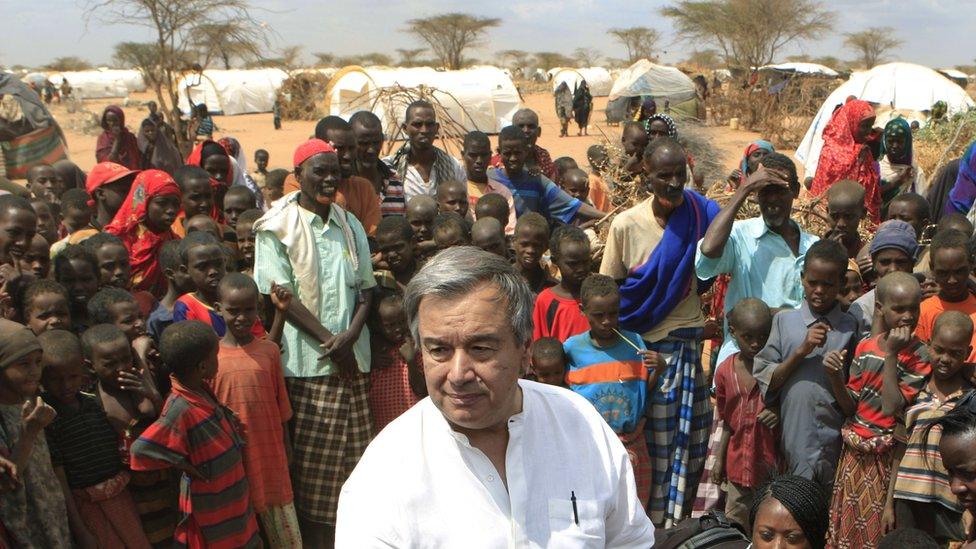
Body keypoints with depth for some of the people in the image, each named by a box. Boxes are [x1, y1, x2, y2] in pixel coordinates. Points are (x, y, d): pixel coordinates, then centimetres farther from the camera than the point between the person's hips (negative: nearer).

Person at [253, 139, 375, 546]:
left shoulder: (349, 225, 12)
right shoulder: (277, 227, -3)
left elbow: (365, 286, 11)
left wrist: (351, 334, -7)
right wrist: (328, 340, -14)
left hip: (351, 358, 5)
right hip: (305, 362, -4)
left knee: (351, 455, 8)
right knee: (308, 458, 1)